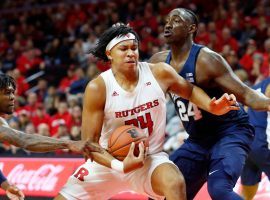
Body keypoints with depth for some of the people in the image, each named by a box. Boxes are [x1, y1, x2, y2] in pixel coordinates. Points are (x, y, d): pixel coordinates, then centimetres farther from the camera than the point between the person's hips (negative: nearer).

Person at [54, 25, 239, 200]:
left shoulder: (160, 73, -9)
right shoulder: (97, 88, -16)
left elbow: (190, 90, 11)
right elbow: (90, 142, -14)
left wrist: (212, 107, -9)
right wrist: (119, 166, -29)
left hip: (151, 158, 0)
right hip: (108, 160, 0)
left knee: (175, 183, -32)